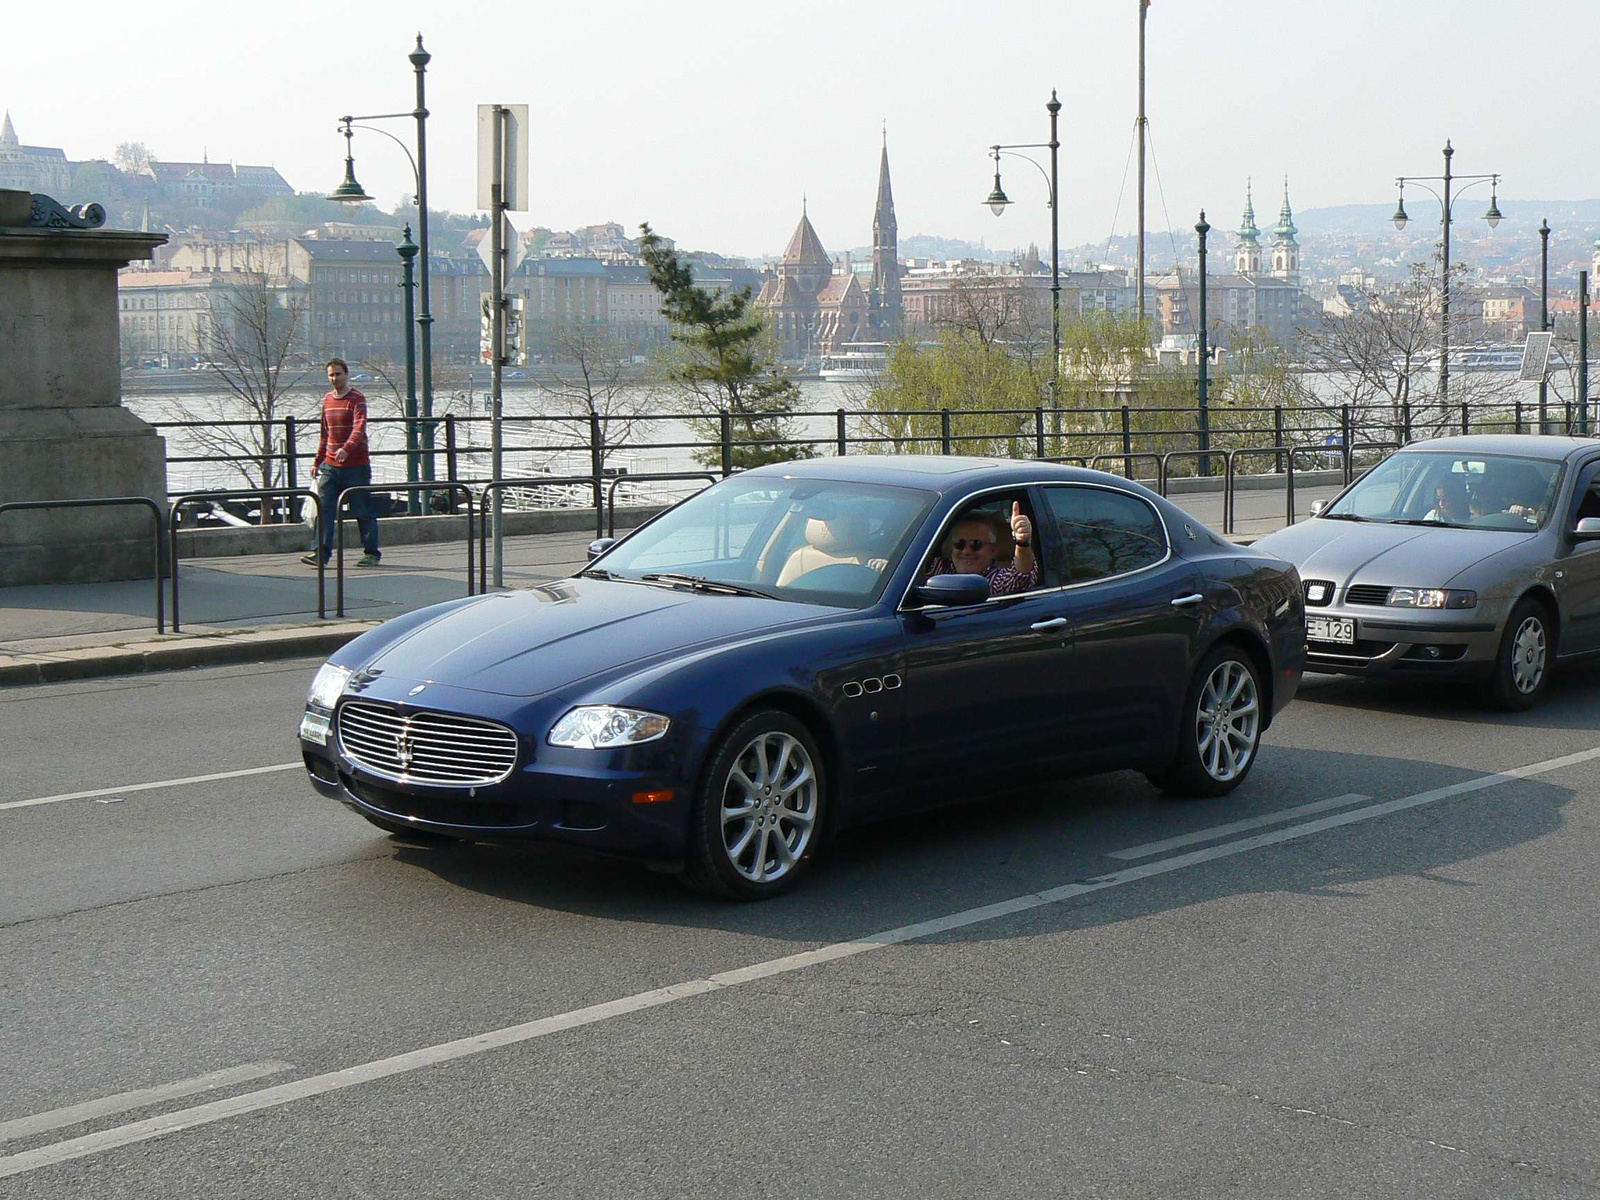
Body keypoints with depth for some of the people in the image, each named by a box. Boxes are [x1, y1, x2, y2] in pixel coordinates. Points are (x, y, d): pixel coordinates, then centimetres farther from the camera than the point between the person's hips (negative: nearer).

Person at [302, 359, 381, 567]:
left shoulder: (357, 399, -8)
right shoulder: (327, 400, 14)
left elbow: (359, 428, -23)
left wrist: (346, 448, -39)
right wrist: (317, 461, 19)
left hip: (356, 466, -6)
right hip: (330, 466, 6)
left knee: (363, 512, 2)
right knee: (324, 509, -4)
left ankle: (372, 553, 12)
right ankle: (321, 552, -4)